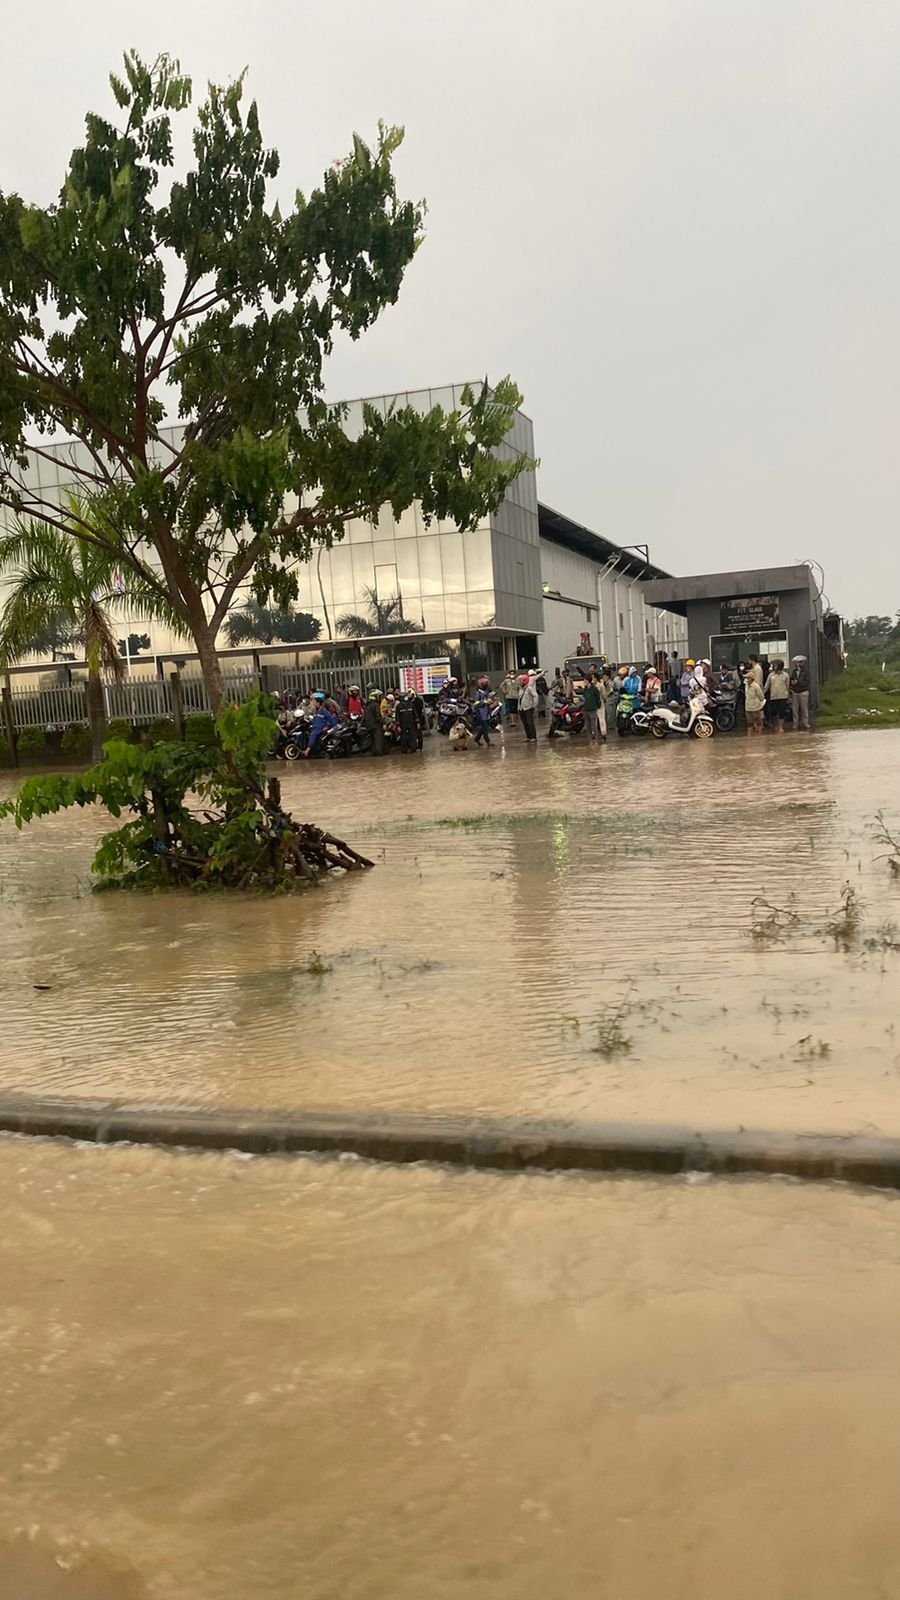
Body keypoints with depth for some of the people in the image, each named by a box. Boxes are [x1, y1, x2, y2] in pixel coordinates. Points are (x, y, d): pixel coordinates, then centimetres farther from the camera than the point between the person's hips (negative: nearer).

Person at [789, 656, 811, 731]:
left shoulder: (805, 672, -4)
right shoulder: (794, 672, 9)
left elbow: (806, 682, -11)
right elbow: (791, 680, 14)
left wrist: (798, 682, -16)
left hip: (803, 692, -4)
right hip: (794, 693, 4)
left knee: (804, 710, -1)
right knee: (795, 710, 3)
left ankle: (806, 726, 6)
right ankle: (796, 726, 9)